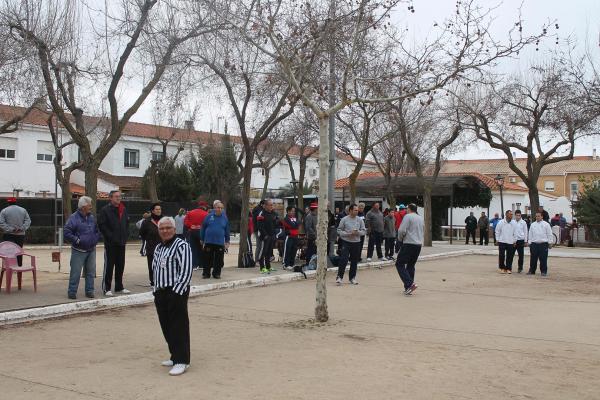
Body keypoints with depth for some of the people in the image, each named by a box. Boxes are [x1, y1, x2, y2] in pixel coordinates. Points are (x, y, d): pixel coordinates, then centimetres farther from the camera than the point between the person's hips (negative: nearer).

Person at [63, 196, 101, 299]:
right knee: (75, 272, -5)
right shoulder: (74, 218, -10)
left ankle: (89, 291, 18)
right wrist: (77, 240, -15)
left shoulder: (92, 217, 10)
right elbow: (66, 233, -13)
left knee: (91, 272, 9)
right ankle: (72, 292, 4)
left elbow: (97, 231, 22)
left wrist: (96, 239, 6)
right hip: (78, 251, -6)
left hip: (91, 250, 6)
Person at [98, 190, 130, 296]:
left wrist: (125, 235, 10)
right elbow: (101, 225, -13)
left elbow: (127, 223, 21)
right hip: (110, 243, -6)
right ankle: (106, 288, 5)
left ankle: (119, 287, 22)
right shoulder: (105, 210, -8)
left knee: (120, 265, 12)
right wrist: (110, 236, -16)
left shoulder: (123, 210, 12)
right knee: (109, 266, -2)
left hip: (121, 242, 6)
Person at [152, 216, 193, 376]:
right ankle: (175, 356, 24)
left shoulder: (181, 246, -8)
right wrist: (156, 289, 14)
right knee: (166, 326, 12)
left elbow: (186, 271, -15)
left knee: (179, 326, -7)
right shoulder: (158, 248, 17)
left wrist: (176, 291, -19)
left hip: (176, 292, -8)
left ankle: (182, 361, -3)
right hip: (160, 293, 8)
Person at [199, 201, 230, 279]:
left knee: (219, 260, 4)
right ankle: (206, 273, 13)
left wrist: (227, 242, 11)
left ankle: (216, 273, 16)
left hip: (220, 243, 1)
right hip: (209, 242, -1)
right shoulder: (209, 216, -1)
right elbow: (203, 228, 5)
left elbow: (227, 231, 11)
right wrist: (202, 240, 7)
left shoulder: (224, 218, 5)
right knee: (207, 259, 4)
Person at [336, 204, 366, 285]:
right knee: (343, 260, -11)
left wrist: (357, 232, -14)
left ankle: (352, 277, 22)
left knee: (354, 261, 9)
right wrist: (348, 234, -15)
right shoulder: (344, 219, -4)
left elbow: (364, 231, 6)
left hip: (356, 242, 3)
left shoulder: (360, 220, 4)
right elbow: (339, 230, -3)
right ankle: (339, 277, -3)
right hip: (346, 242, -3)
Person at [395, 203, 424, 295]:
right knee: (411, 265, 14)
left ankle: (409, 284, -17)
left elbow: (402, 230, -15)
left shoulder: (407, 216, -8)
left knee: (400, 264, -3)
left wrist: (400, 238, 3)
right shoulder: (421, 218, 15)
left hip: (409, 244, -8)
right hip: (419, 244, 8)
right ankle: (408, 288, 12)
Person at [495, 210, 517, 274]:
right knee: (501, 255, -2)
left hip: (510, 242, 1)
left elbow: (515, 233, 6)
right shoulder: (501, 222, -3)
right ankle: (502, 268, 12)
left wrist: (514, 241, 5)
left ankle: (508, 268, 14)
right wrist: (498, 240, 2)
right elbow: (497, 232, 4)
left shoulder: (514, 223, 0)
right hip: (502, 242, -1)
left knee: (510, 256, 3)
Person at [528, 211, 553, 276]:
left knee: (543, 259, -1)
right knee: (533, 259, 6)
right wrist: (529, 243, 10)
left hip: (543, 244, -3)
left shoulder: (546, 224, 1)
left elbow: (549, 234, 1)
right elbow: (530, 234, 14)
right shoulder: (533, 224, 11)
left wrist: (550, 243, -3)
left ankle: (544, 271, 7)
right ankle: (532, 270, 15)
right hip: (534, 244, 3)